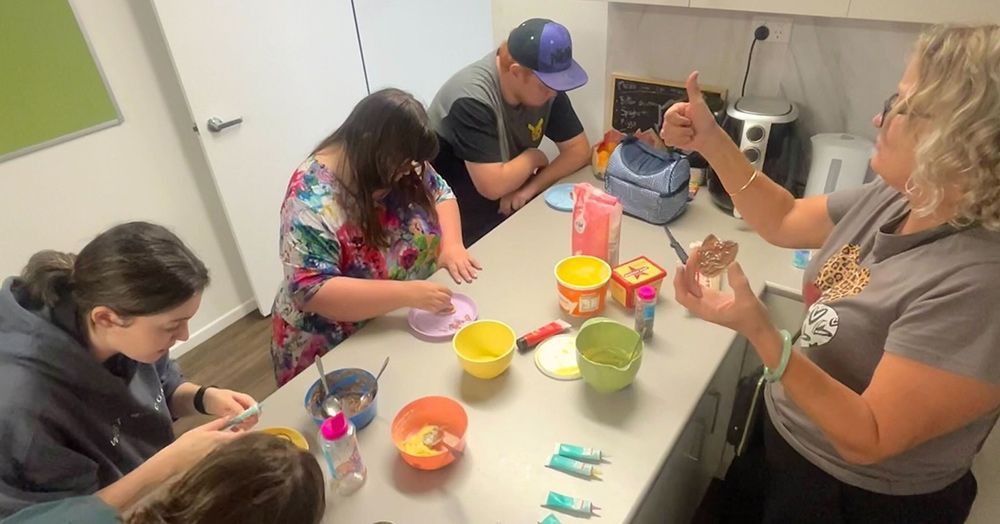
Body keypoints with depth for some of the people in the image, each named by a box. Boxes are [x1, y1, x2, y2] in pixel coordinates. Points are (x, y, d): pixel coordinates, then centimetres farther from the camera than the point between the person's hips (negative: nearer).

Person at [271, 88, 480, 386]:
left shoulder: (397, 164, -9)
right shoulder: (313, 200, -27)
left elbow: (440, 193, 5)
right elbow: (310, 291, -31)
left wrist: (451, 243, -15)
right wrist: (407, 294, -36)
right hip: (336, 349, -5)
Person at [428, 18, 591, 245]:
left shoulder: (547, 82, -8)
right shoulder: (472, 99, -29)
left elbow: (579, 149, -4)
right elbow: (493, 186, -33)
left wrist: (532, 186, -19)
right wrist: (534, 158, -15)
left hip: (506, 210, 6)